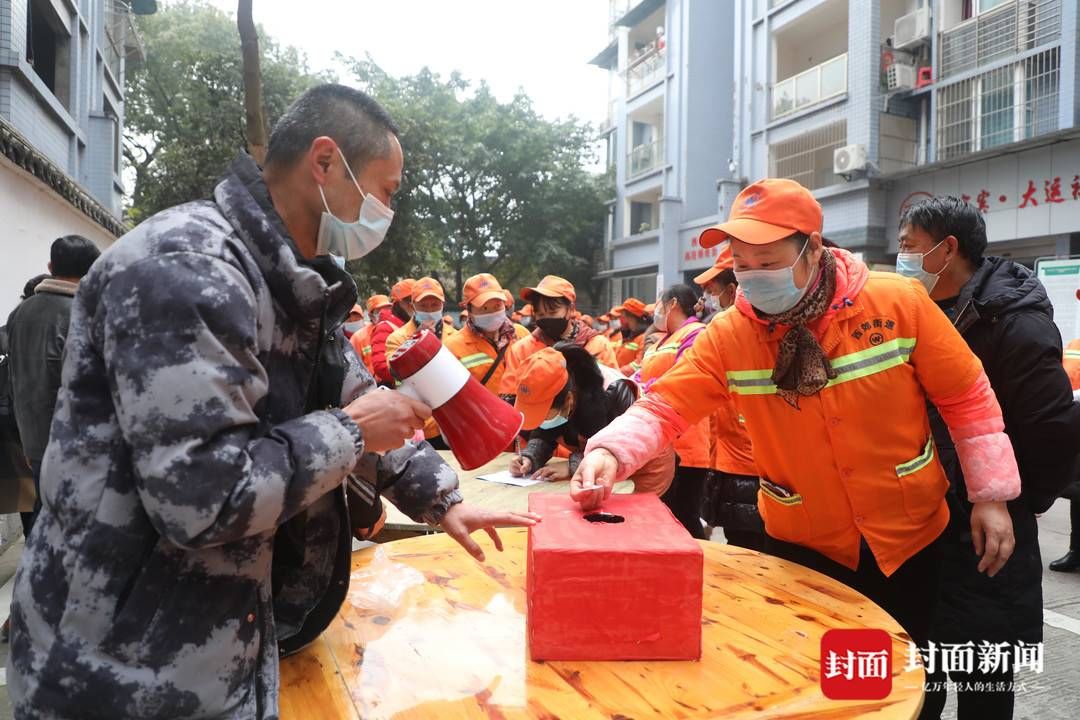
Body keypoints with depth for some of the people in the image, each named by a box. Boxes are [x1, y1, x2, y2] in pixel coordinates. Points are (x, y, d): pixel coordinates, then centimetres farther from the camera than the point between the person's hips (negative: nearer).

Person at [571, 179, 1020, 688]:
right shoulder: (728, 334, -14)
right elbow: (666, 407, -17)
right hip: (802, 546, 0)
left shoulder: (898, 302, -16)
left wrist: (991, 494, -5)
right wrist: (610, 452, -35)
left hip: (909, 536, 0)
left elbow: (967, 398, -7)